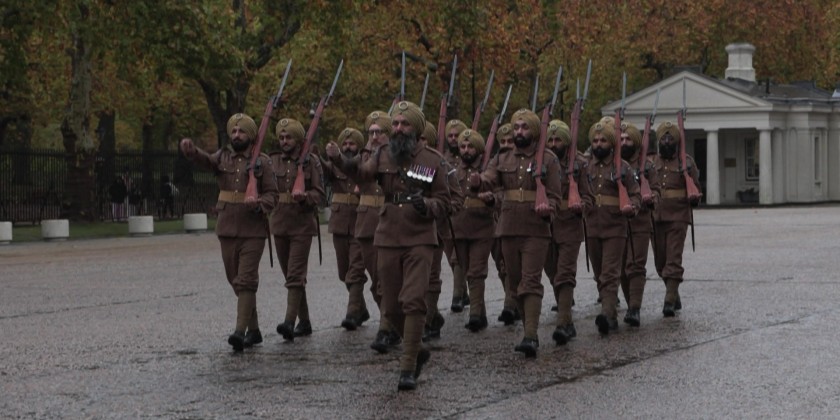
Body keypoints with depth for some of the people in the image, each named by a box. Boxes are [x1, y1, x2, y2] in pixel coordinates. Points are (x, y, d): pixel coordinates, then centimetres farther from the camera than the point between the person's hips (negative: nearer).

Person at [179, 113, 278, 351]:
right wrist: (190, 150, -34)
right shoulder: (223, 157, 9)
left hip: (253, 231, -4)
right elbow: (205, 160, -12)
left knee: (246, 280, -12)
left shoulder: (262, 162, 1)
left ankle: (240, 330, -19)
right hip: (227, 230, 4)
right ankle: (253, 329, 20)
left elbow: (272, 194, 0)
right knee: (235, 280, 9)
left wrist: (258, 203, -23)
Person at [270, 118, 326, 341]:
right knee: (291, 275, 10)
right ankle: (304, 321, 20)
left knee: (295, 275, -13)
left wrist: (304, 196, -23)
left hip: (302, 224, -5)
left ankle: (290, 321, -22)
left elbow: (319, 194, -4)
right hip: (279, 224, 5)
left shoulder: (311, 161, -3)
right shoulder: (273, 160, 8)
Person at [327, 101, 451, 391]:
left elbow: (443, 202, 3)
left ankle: (408, 368, -7)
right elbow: (366, 172, -14)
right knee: (392, 307, 8)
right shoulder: (384, 154, 5)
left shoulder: (431, 161, 0)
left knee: (413, 301, -12)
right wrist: (342, 162, -35)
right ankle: (416, 351, 32)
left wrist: (426, 205, -19)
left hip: (420, 240, -3)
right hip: (387, 240, 3)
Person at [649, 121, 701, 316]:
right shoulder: (651, 163, 11)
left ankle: (670, 301, -11)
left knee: (673, 261, -10)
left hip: (678, 218, -4)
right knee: (660, 261, 10)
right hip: (656, 218, 4)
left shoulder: (686, 162, 3)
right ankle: (674, 295, 27)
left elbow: (695, 192, 7)